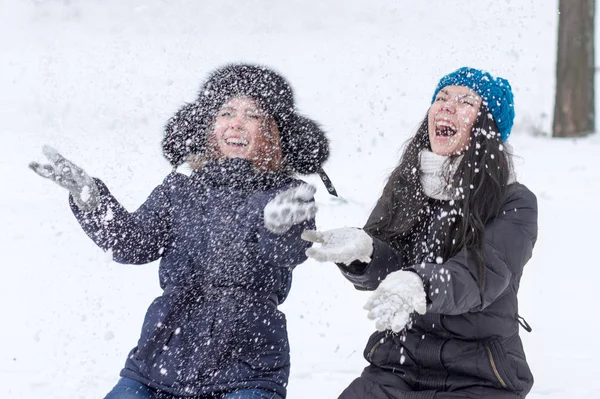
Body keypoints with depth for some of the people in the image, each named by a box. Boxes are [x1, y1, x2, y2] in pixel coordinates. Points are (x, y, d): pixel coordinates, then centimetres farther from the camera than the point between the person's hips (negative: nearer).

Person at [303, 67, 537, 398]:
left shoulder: (515, 204, -3)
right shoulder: (405, 185, 11)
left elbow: (483, 275, -19)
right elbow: (385, 269, -1)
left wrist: (419, 286, -40)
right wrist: (362, 249, -26)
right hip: (395, 365, 3)